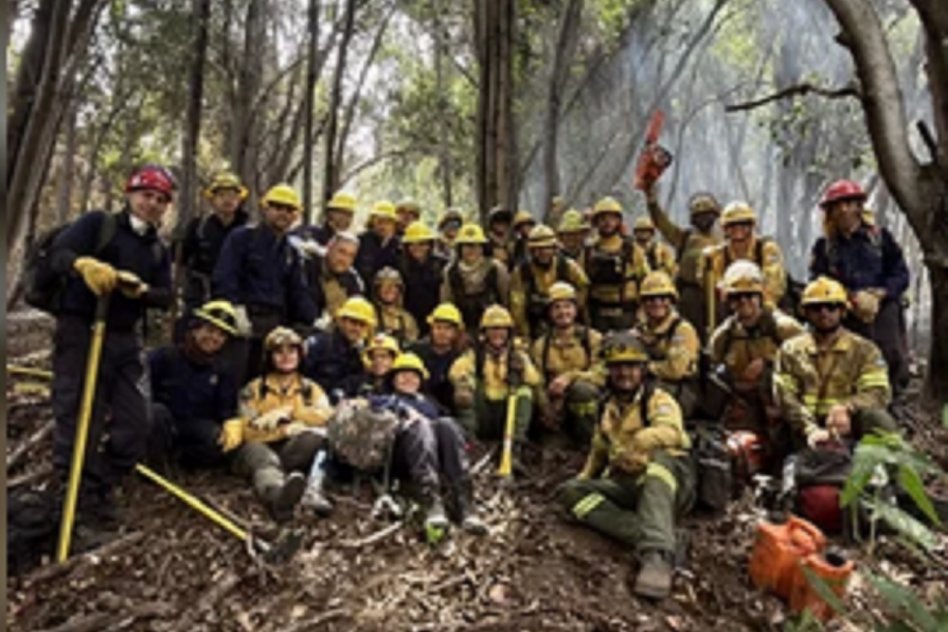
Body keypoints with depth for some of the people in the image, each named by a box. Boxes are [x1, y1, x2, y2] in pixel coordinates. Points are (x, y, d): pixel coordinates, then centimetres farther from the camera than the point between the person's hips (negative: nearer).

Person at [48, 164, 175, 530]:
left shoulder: (158, 251, 15)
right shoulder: (98, 223, 1)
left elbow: (165, 298, 6)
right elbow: (57, 253, -12)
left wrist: (140, 289, -16)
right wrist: (83, 263, -34)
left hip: (125, 340, 6)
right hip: (80, 333, -6)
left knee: (135, 426, 5)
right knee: (79, 424, -5)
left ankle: (98, 493, 21)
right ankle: (77, 501, 7)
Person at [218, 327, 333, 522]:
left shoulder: (311, 389, 20)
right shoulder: (253, 389, 15)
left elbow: (325, 417, -2)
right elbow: (249, 429, -1)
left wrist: (289, 411, -6)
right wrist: (289, 429, -7)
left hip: (296, 451, 2)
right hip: (261, 447, -2)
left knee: (316, 436, -30)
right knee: (254, 449, -38)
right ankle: (277, 493, -72)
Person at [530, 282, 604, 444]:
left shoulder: (593, 339, 2)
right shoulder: (540, 346, 8)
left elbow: (601, 375, -11)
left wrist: (570, 377, -25)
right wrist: (548, 411, -17)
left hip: (588, 402, -1)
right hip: (557, 408, 2)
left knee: (580, 388, -34)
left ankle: (590, 441, -20)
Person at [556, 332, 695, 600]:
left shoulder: (659, 400, -3)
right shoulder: (607, 409, 17)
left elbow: (670, 431, -27)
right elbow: (599, 451, 32)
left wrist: (638, 442, -46)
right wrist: (585, 477, 15)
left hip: (668, 486, -5)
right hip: (625, 485, 5)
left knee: (661, 459, -39)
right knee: (569, 491, -17)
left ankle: (658, 554, -52)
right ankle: (644, 536, -34)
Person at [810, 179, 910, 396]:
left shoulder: (881, 237, 12)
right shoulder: (823, 247, 11)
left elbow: (901, 275, 8)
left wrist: (878, 294, -9)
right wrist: (852, 297, -12)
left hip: (883, 309, 1)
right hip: (846, 317, 0)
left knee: (895, 365, -6)